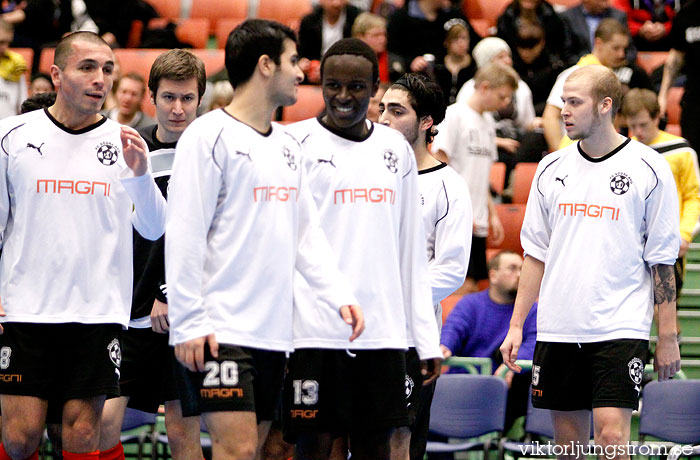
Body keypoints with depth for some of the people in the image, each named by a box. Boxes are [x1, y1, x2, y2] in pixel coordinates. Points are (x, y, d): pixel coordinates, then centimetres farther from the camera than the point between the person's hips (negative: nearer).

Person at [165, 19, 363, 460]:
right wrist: (188, 322, -16)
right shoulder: (210, 136, -7)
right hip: (220, 331, -8)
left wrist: (340, 295, 5)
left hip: (273, 332, 8)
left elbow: (307, 233, 19)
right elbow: (184, 235, -10)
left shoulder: (288, 145, 17)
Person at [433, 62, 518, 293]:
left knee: (472, 285, 6)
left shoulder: (488, 121, 16)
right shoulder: (455, 115, -8)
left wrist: (492, 214, 19)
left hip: (478, 223, 8)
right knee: (463, 286, -12)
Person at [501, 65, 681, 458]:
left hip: (621, 329, -4)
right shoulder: (552, 169, 10)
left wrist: (668, 337, -4)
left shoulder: (648, 168, -3)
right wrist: (516, 325, 10)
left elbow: (662, 262, -1)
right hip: (558, 330, 4)